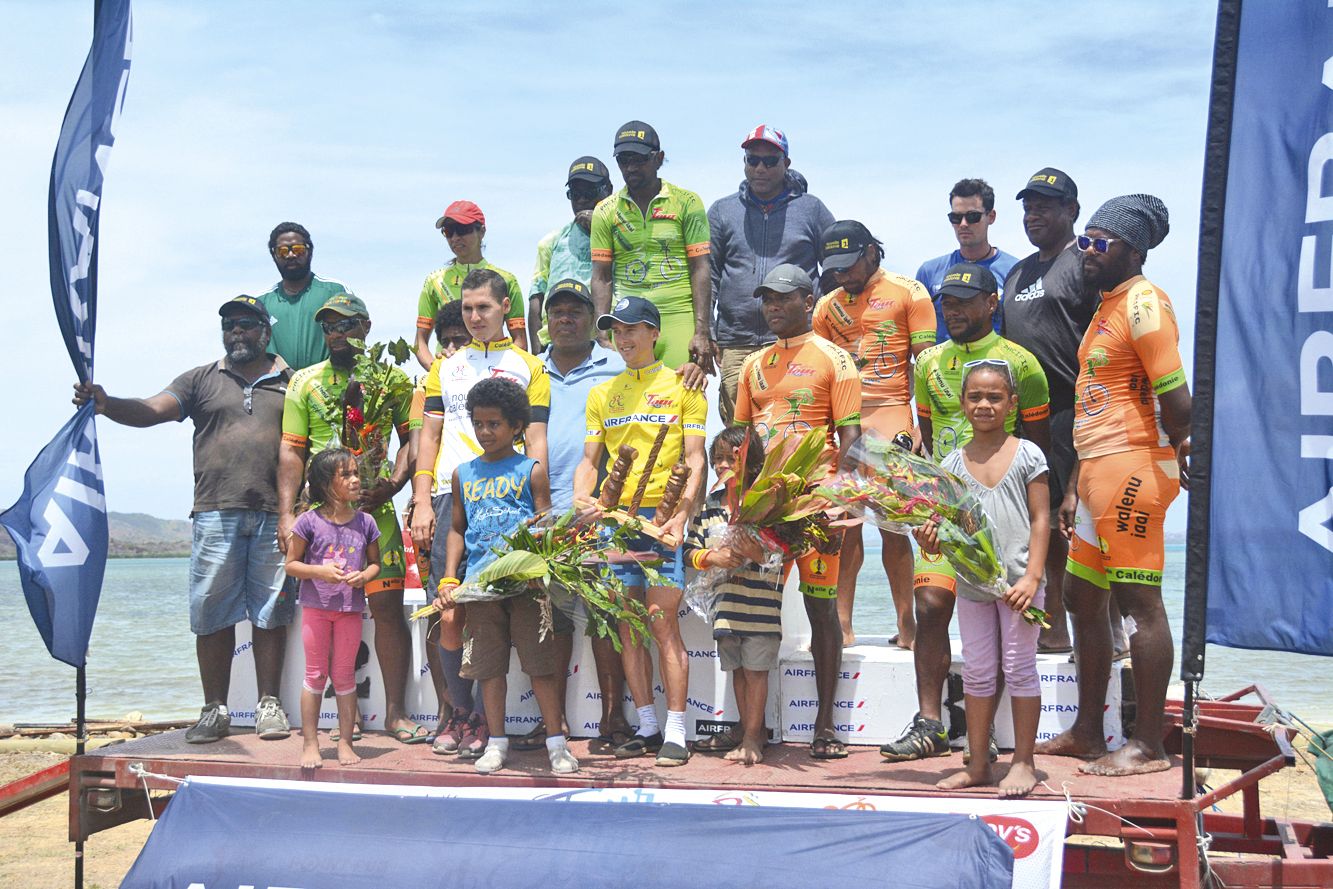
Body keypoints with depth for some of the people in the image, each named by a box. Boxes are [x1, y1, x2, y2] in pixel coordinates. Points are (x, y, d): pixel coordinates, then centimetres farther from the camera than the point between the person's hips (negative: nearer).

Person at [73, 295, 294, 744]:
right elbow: (152, 410, 0)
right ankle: (214, 710, 9)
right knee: (212, 613, 1)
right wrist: (107, 404, -20)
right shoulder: (202, 380, 13)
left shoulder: (291, 382, 12)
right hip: (216, 513, 1)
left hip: (275, 517, -1)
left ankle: (269, 705, 11)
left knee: (271, 612, 2)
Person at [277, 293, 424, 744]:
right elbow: (291, 451, 7)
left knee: (387, 606, -4)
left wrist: (393, 484, -8)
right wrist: (286, 515, -2)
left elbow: (411, 437, 10)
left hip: (374, 507, -1)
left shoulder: (393, 379, 10)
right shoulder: (305, 382, 11)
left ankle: (395, 711, 2)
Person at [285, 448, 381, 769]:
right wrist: (319, 571, -18)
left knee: (344, 676, 8)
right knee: (315, 675, 4)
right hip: (316, 607, -2)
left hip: (350, 609, 2)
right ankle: (310, 743, 11)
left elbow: (376, 563, 10)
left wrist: (364, 576, -11)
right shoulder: (309, 521, -6)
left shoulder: (365, 523, 1)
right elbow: (291, 564, -2)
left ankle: (345, 742, 16)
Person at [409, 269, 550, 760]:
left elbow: (536, 442, 5)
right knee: (450, 615, -1)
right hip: (450, 498, 2)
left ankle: (484, 717, 4)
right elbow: (429, 436, 15)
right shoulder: (446, 366, 18)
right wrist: (421, 501, 5)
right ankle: (460, 711, 11)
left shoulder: (527, 367, 10)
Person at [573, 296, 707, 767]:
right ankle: (647, 727, 11)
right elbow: (589, 461, 17)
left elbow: (695, 460, -2)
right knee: (627, 625, 4)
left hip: (663, 518, -4)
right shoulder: (601, 394, 17)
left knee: (663, 621, -9)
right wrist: (580, 504, -3)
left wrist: (679, 516, -15)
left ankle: (676, 732, -6)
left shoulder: (681, 386, 4)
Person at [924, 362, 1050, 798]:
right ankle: (978, 764, 19)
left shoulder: (1027, 455, -2)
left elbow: (1041, 518, -4)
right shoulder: (954, 463, 6)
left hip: (1018, 579, -4)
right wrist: (931, 538, -17)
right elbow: (947, 524, 7)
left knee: (1019, 668, 2)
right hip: (971, 580, 4)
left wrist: (1032, 576, -12)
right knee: (977, 672, 10)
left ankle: (1023, 762, 12)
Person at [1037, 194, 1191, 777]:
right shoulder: (1105, 306, 21)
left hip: (1133, 466, -10)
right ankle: (1087, 733, 24)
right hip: (1097, 469, 11)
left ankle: (1149, 745, -2)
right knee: (1083, 597, 14)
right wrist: (1074, 486, 20)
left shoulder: (1143, 302, -10)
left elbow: (1176, 397, -20)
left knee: (1139, 600, -7)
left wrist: (1176, 447, -4)